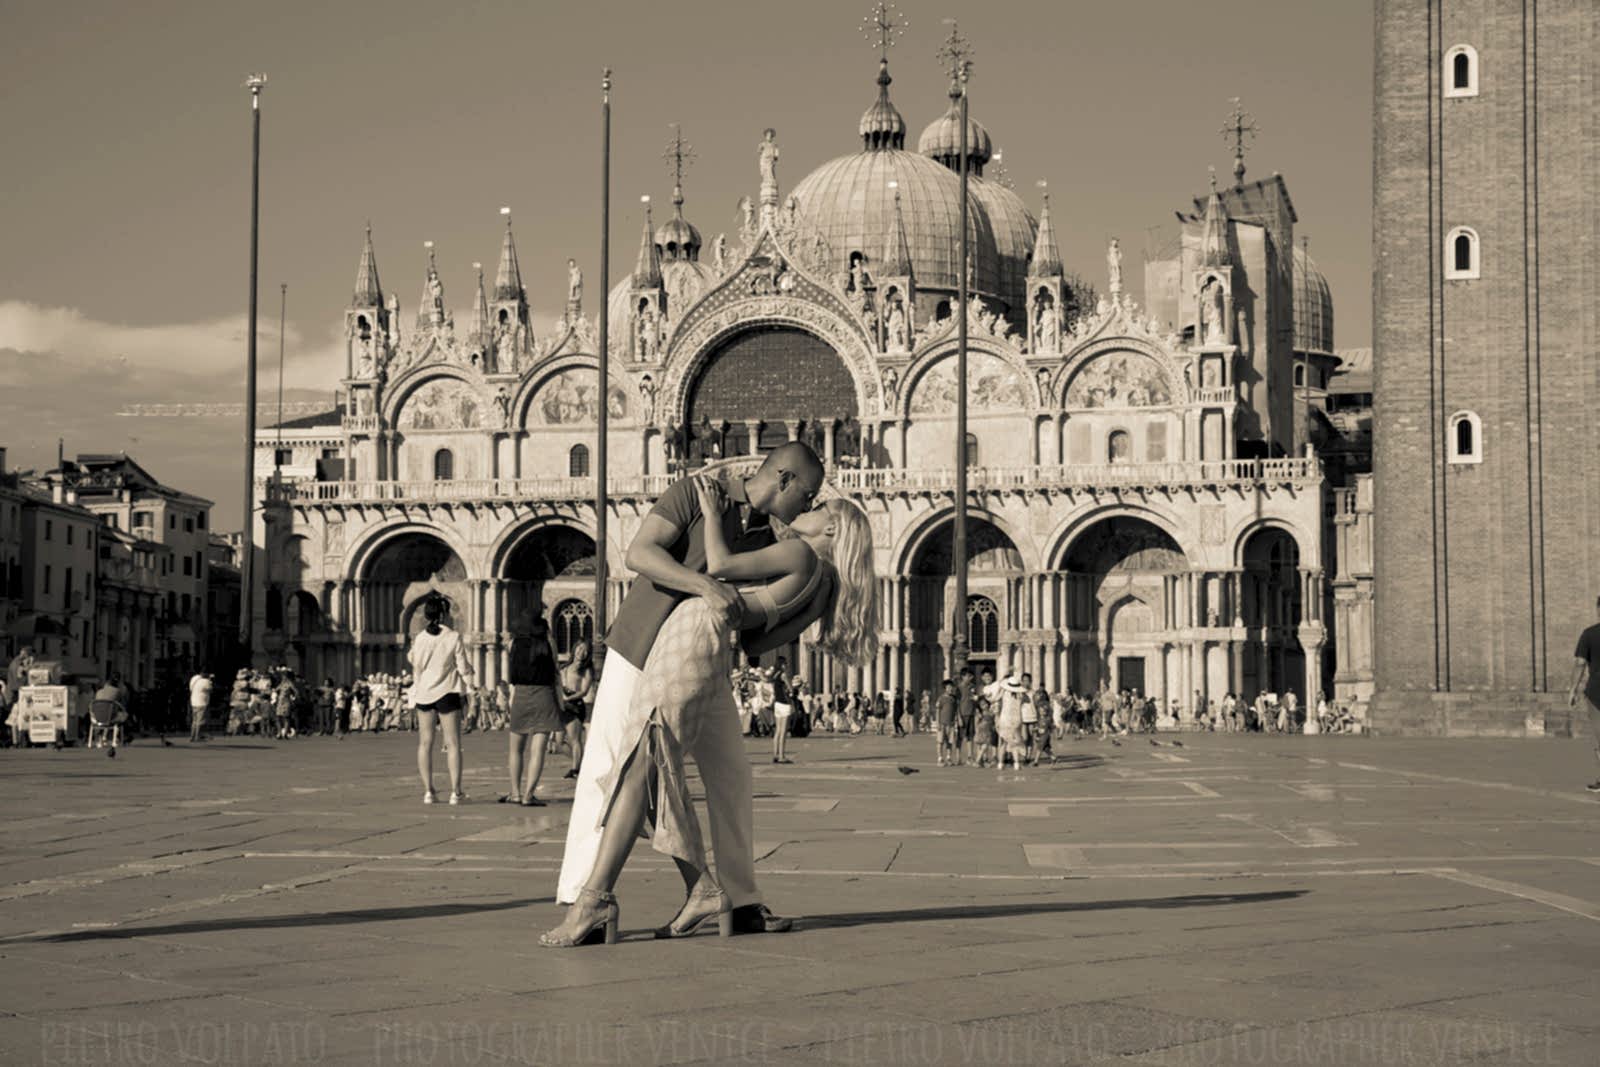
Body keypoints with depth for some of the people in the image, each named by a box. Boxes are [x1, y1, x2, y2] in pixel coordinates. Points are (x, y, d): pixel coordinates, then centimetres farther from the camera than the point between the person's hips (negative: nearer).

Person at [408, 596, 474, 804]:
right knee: (452, 743, 1)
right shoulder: (453, 637, -10)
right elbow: (463, 668, -5)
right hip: (447, 693, -3)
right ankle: (456, 791, -3)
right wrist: (469, 672, 15)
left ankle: (428, 791, 4)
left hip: (424, 693, 3)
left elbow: (416, 667, 2)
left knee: (425, 743, 7)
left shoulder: (420, 638, -2)